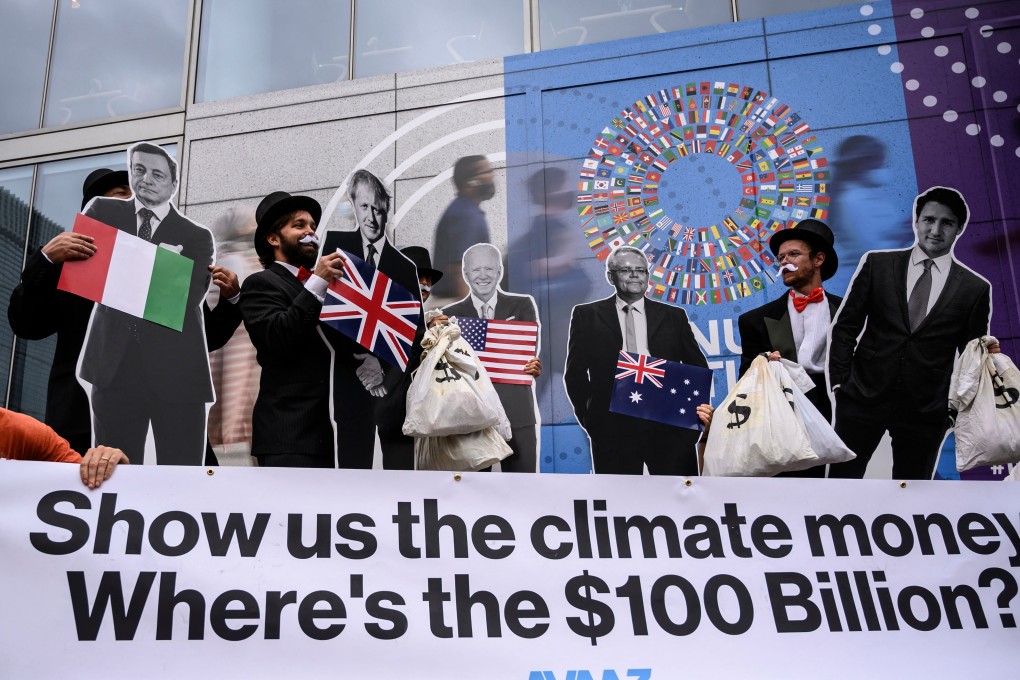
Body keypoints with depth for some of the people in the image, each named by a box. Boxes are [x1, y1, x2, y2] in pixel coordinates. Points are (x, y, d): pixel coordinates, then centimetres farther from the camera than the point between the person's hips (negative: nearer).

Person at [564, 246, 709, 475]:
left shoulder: (673, 316, 13)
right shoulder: (587, 316, 9)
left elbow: (699, 368, 15)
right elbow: (575, 372, 9)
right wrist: (589, 416, 1)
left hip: (670, 425, 1)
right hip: (612, 428, -1)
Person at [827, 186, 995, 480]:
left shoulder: (975, 289, 2)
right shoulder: (877, 264, 2)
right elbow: (845, 326, 3)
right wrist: (840, 382, -3)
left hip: (926, 412, 0)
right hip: (863, 398, 0)